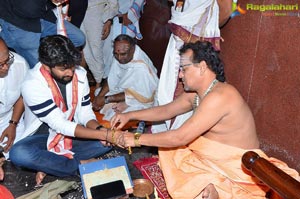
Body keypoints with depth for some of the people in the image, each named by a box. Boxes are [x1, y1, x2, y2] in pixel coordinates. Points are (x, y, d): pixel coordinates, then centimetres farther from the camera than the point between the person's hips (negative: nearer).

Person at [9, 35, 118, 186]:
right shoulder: (32, 85, -25)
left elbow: (85, 113, -4)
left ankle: (47, 164, -17)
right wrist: (104, 134, -34)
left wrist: (99, 129, -27)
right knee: (18, 154, -36)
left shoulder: (80, 73, -10)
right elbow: (60, 125, -28)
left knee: (115, 137, -17)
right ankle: (82, 165, -18)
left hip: (73, 134, 4)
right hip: (43, 136, -4)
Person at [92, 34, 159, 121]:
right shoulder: (119, 57, -13)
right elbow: (112, 80, -3)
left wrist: (106, 99, -24)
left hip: (140, 100, -8)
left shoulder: (141, 67, -35)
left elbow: (133, 94, -26)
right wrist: (100, 96, -17)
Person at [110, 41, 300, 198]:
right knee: (164, 150, 6)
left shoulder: (220, 96, -28)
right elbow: (166, 110, 15)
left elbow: (180, 137, -29)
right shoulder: (195, 93, 1)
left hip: (235, 168, -9)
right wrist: (129, 115, 7)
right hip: (208, 157, 10)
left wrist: (137, 139, -20)